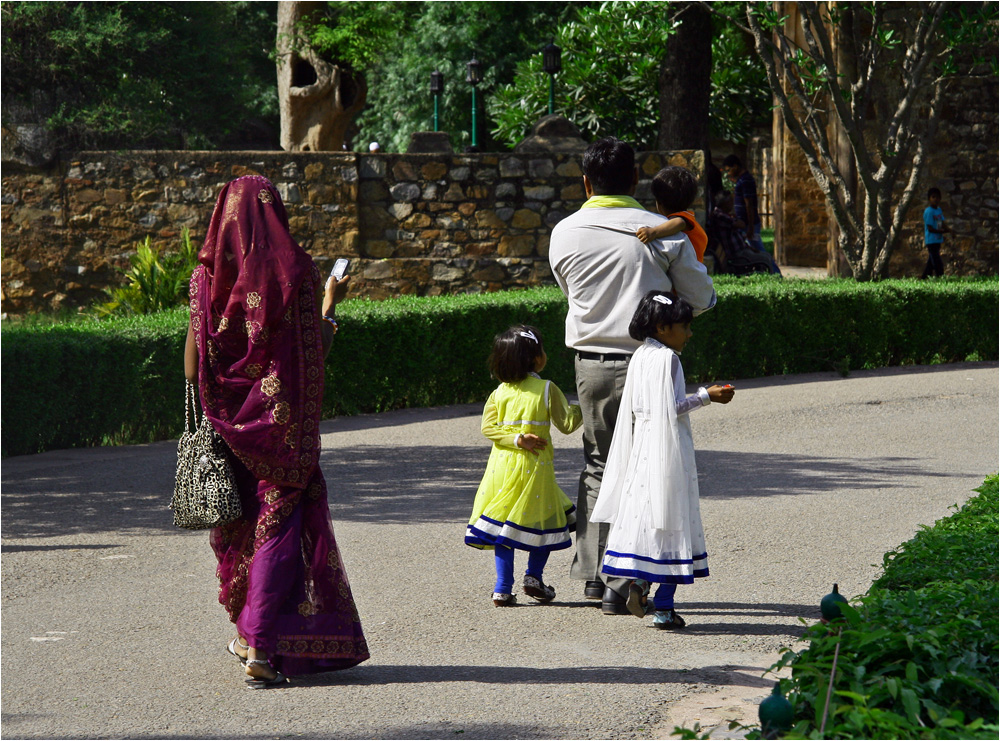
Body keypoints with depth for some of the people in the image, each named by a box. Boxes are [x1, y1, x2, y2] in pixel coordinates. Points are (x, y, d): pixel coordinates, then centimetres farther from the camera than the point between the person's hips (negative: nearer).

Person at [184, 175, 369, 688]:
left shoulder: (207, 277, -3)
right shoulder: (296, 271, -9)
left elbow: (192, 367, -4)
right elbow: (316, 353, -5)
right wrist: (330, 302, 11)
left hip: (227, 418, 3)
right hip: (283, 421, -3)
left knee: (238, 525, 18)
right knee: (279, 525, -2)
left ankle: (247, 630, 29)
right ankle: (261, 643, -12)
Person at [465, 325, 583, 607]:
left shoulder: (499, 392, 5)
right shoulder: (547, 389, -7)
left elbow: (488, 427, -4)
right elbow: (566, 423, -3)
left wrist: (516, 439, -7)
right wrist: (581, 407, 13)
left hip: (503, 465, 4)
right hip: (535, 467, -4)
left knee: (502, 527, 5)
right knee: (543, 520, 13)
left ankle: (503, 588, 2)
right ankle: (534, 576, 10)